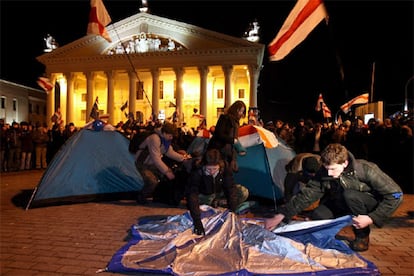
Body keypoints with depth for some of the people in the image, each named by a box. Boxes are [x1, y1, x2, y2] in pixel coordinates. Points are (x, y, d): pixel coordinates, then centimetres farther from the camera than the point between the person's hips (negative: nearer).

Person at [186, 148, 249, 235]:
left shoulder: (224, 168, -25)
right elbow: (192, 194, -39)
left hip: (220, 194, 1)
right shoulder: (197, 171, -34)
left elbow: (230, 189, -23)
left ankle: (216, 203, -10)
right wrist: (197, 221, -47)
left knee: (244, 193, -18)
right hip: (203, 196, -1)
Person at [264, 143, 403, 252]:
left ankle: (362, 236, -11)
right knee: (317, 215, -24)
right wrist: (279, 216, -29)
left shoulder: (366, 170, -30)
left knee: (350, 195, -34)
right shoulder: (324, 172, -20)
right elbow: (306, 195, -21)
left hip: (371, 204, -2)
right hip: (343, 205, 3)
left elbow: (395, 194, -23)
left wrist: (372, 218, -31)